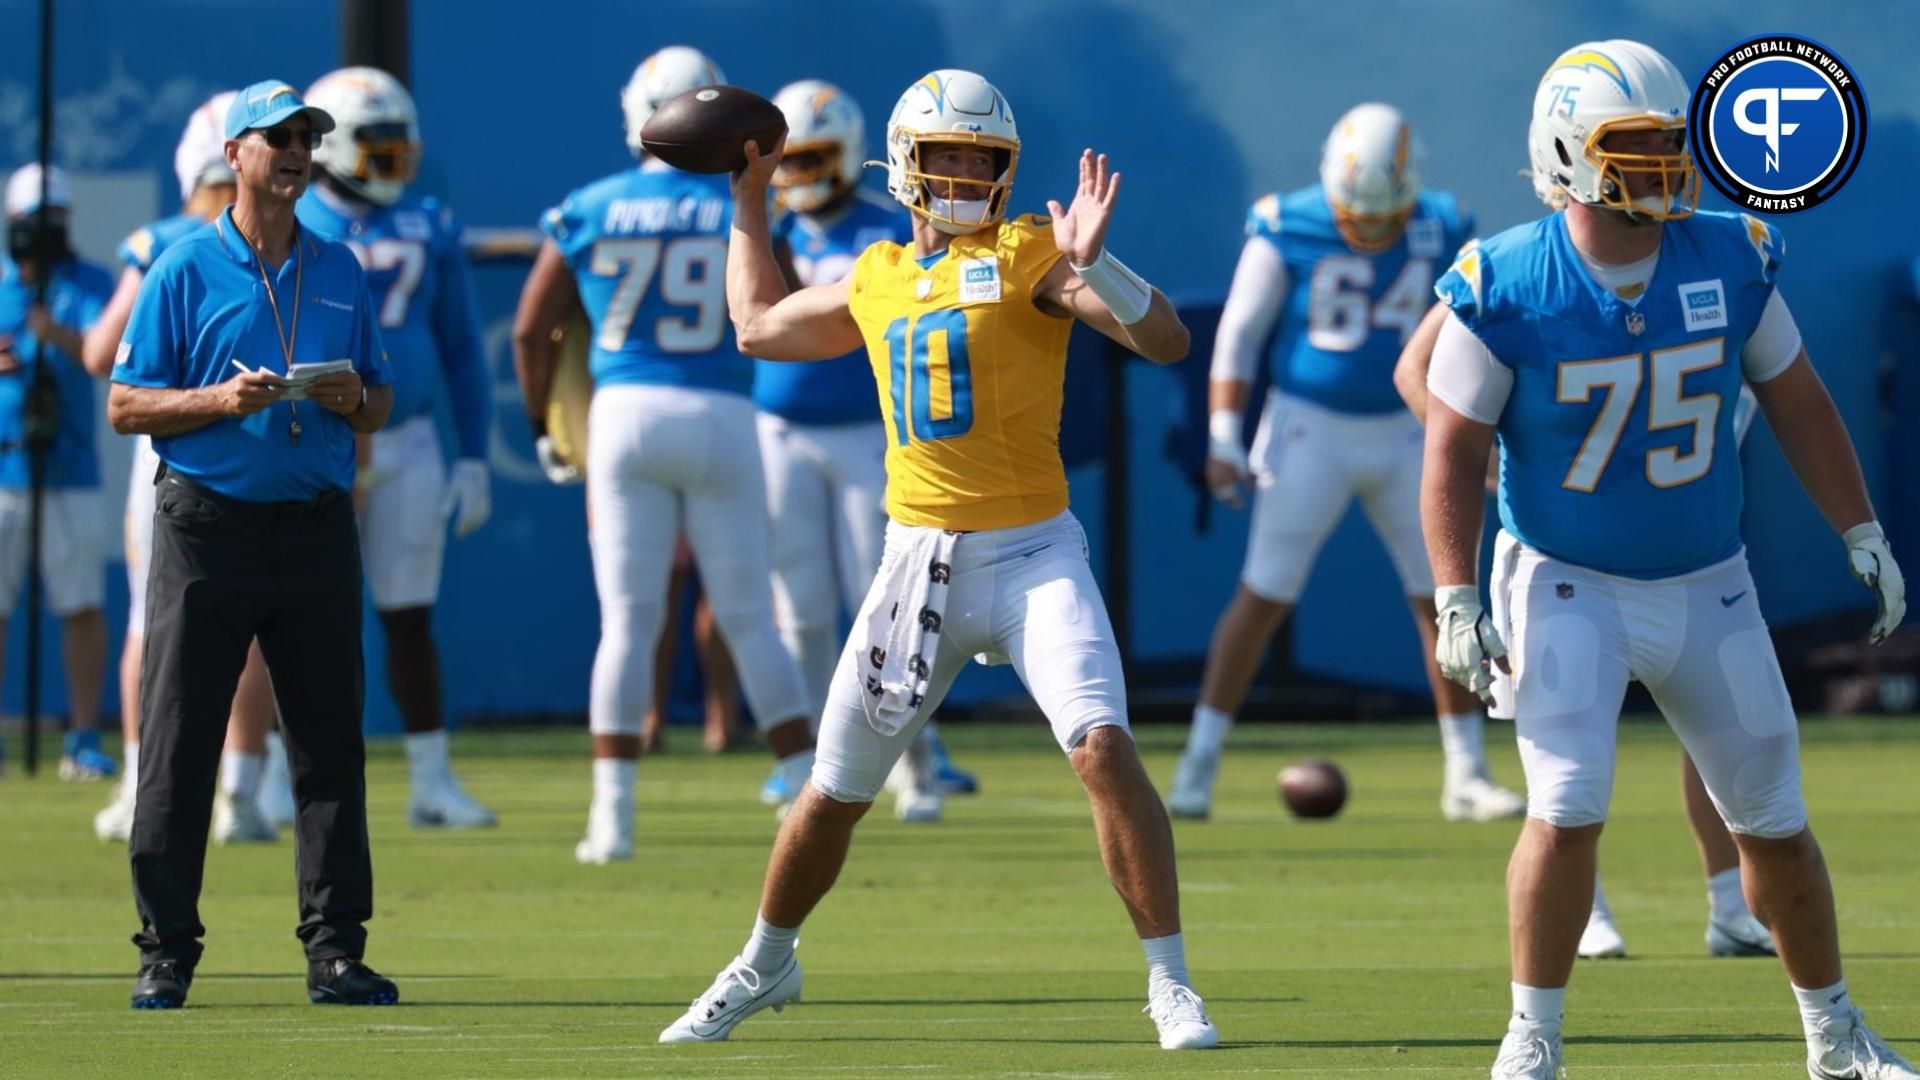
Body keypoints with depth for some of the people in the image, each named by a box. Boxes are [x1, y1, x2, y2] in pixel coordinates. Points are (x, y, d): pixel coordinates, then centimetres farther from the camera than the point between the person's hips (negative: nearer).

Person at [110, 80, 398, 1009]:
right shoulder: (186, 271, 2)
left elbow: (380, 407, 17)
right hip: (207, 524, -3)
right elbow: (126, 406, -1)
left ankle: (335, 950, 5)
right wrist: (220, 400, -16)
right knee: (179, 747, -3)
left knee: (331, 744, 2)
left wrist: (354, 401, -5)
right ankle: (165, 953, 2)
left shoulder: (340, 271, 13)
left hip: (317, 527, 4)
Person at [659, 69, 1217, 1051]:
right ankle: (764, 966, 36)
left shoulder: (1028, 256, -5)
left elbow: (1165, 340, -16)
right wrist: (749, 203, 30)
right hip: (918, 560, 4)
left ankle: (1171, 983, -13)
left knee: (1104, 749, -23)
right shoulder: (878, 278, 11)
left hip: (1031, 555, -4)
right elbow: (759, 327, 30)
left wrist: (1093, 266, -31)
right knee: (835, 793, 12)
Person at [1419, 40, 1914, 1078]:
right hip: (1568, 591, -3)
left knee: (1774, 823, 10)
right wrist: (1456, 602, -16)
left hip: (1709, 591, 3)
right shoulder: (1506, 290, -16)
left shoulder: (1730, 260, -7)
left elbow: (1796, 403, 6)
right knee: (1567, 813, -17)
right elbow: (1454, 450, -10)